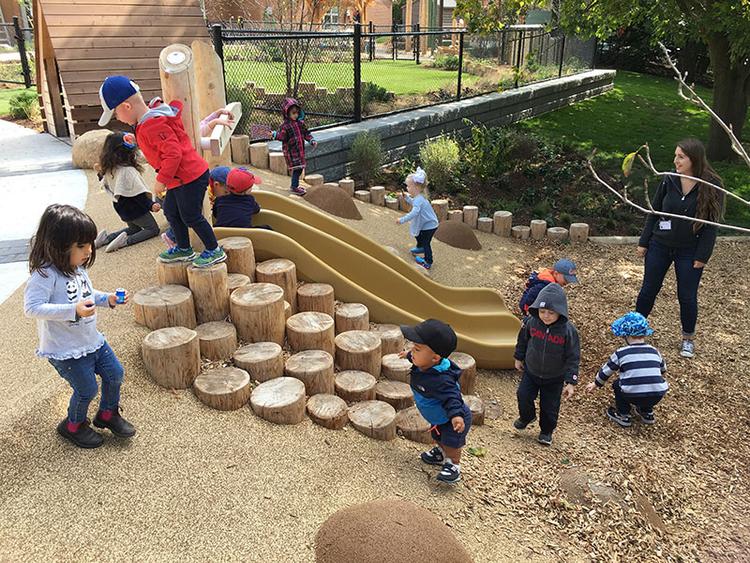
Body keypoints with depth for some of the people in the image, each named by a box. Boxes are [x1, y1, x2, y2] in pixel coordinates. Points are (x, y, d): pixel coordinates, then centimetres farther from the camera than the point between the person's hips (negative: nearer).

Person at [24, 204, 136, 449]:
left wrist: (107, 299, -1)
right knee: (87, 389, 4)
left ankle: (108, 414, 39)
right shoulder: (45, 275, -25)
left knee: (115, 374, 14)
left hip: (92, 340, 8)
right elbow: (32, 307, -32)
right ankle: (73, 426, 33)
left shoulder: (78, 268, 1)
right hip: (65, 351, -8)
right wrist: (73, 310, -38)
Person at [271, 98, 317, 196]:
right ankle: (294, 187, 0)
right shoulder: (285, 126, -13)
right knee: (297, 168, -10)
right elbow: (281, 136, -19)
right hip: (291, 151, -7)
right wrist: (274, 134, -38)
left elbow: (305, 133, 17)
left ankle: (294, 185, 28)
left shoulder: (300, 123, 8)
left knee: (300, 168, 12)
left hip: (300, 150, 8)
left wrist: (311, 140, 5)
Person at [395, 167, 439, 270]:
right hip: (426, 224, 10)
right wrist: (407, 197, 10)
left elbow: (414, 213, -44)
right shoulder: (418, 197, 0)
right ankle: (420, 248, 56)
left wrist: (402, 220, -41)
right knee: (418, 235, 30)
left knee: (425, 243, 0)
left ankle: (428, 262, 11)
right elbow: (414, 203, 24)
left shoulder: (419, 200, -32)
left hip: (429, 226, -10)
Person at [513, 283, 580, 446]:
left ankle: (547, 431, 39)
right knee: (523, 396, 9)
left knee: (549, 407, 11)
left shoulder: (568, 330, -24)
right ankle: (526, 417, 42)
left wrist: (571, 382, -17)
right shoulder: (531, 322, -17)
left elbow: (573, 358, -17)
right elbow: (522, 341, 3)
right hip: (531, 372, 2)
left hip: (554, 378, -2)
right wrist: (519, 358, 13)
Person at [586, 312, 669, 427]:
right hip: (657, 396, 4)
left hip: (634, 396, -4)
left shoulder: (620, 353, 1)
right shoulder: (654, 351, 11)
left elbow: (606, 371, 13)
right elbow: (663, 369, 31)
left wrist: (596, 384, 31)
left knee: (618, 385, 25)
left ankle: (623, 416, 23)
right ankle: (647, 413, 38)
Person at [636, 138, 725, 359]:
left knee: (687, 297, 8)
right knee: (648, 290, 10)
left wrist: (702, 256, -11)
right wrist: (644, 242, 3)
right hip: (660, 246, 2)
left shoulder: (711, 187, -13)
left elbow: (711, 224, -9)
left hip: (689, 252, -2)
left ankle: (688, 338, 29)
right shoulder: (669, 180, -7)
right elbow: (654, 212, 2)